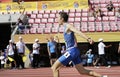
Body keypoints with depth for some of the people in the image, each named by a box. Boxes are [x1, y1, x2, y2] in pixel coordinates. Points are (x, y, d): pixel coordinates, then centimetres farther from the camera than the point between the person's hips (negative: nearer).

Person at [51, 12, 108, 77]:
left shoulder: (68, 26, -9)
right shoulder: (66, 27, 18)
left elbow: (78, 32, -25)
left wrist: (88, 39, -40)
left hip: (71, 51, -9)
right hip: (72, 51, 9)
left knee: (54, 68, -6)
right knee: (82, 71, 10)